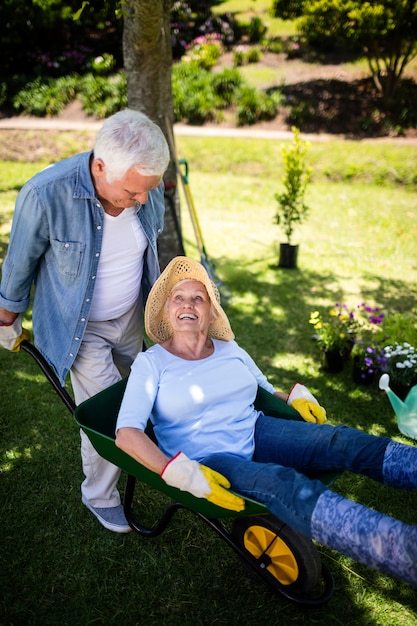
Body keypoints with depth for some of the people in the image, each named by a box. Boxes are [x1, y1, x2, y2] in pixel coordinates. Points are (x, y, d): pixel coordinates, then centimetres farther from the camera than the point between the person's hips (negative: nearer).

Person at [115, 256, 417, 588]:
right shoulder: (151, 363, -1)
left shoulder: (230, 349, 13)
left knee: (345, 441, -20)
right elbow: (126, 434, -13)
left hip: (256, 433, 6)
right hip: (206, 459, -5)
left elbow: (268, 392, 25)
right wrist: (182, 474, -27)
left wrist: (296, 396, 1)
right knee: (283, 483, -36)